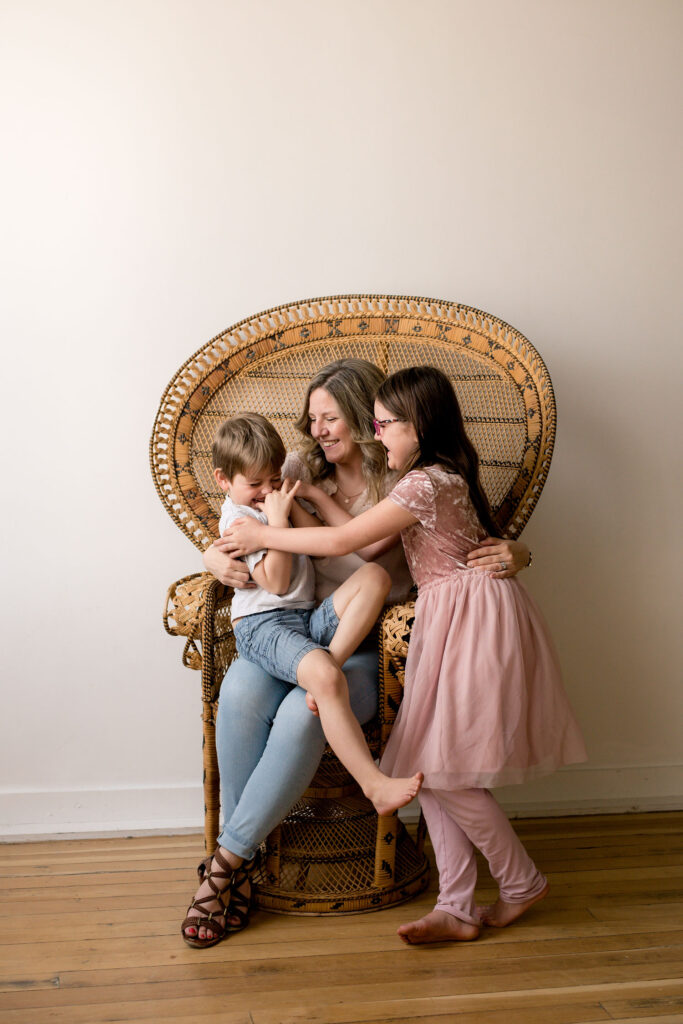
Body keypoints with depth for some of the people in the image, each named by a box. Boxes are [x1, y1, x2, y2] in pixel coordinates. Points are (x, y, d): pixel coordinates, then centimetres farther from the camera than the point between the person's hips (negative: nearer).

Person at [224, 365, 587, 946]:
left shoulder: (428, 483, -17)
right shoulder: (443, 476, 14)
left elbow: (342, 542, -16)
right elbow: (367, 542, 12)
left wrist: (264, 535, -6)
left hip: (473, 620, -10)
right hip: (449, 620, 10)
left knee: (442, 768, -4)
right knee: (431, 765, 7)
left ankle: (523, 882, 16)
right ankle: (457, 908, 12)